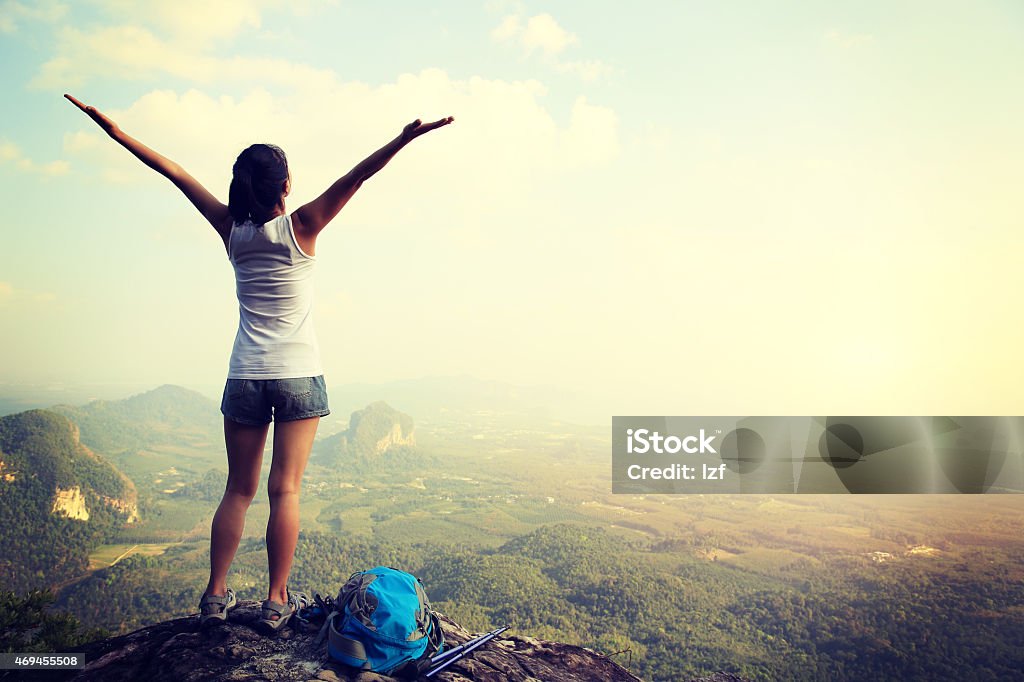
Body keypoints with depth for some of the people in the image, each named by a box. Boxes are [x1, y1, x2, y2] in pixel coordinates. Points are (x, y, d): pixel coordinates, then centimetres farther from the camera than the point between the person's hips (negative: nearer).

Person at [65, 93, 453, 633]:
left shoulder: (232, 228, 1)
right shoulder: (300, 227, -8)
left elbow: (175, 173, 7)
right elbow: (355, 178, -14)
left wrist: (116, 132, 15)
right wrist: (405, 139, -22)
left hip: (245, 376, 3)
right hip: (298, 375, -3)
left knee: (238, 489, 12)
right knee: (285, 489, 1)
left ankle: (216, 595, 16)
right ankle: (277, 601, 7)